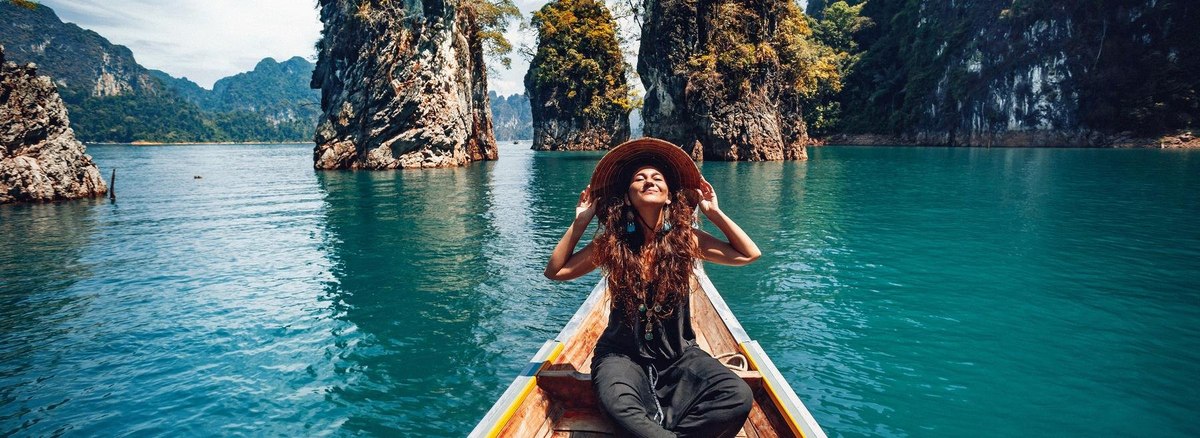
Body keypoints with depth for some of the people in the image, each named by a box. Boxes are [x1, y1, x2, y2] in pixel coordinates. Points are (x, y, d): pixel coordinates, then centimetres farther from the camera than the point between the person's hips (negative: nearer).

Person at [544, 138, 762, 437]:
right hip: (623, 353, -2)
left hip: (678, 353, 3)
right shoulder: (612, 243, -5)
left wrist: (715, 213, -3)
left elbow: (749, 254, 4)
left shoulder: (686, 239, -4)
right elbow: (555, 271, 2)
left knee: (739, 398, -25)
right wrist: (580, 222, -5)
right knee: (617, 403, -38)